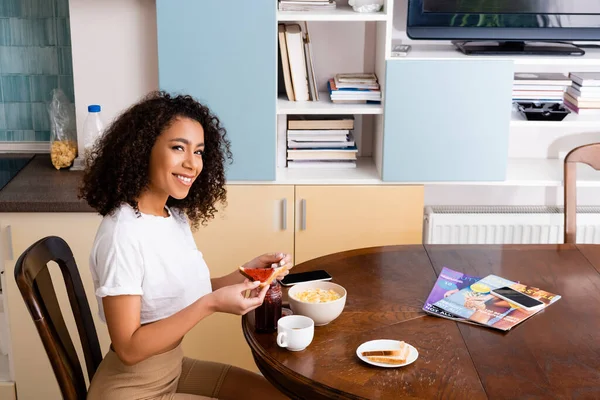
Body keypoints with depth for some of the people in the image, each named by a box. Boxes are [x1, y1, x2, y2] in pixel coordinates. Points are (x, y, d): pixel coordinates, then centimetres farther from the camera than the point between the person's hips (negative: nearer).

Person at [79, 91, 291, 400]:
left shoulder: (177, 216, -1)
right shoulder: (122, 234, -27)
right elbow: (129, 348, -26)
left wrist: (245, 273, -7)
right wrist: (212, 304, -30)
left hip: (173, 368, 8)